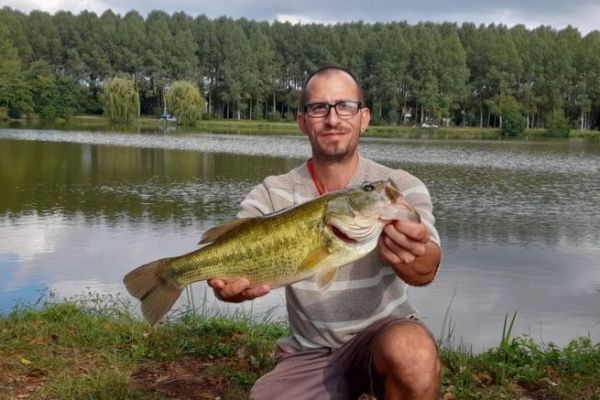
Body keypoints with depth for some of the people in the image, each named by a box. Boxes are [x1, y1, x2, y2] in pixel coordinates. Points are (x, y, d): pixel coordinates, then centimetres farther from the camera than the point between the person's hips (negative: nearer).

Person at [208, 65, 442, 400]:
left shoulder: (402, 187, -9)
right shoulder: (272, 195, -5)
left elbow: (426, 269, -26)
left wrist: (410, 254, -51)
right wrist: (229, 282, -44)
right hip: (309, 352, 3)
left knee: (412, 351, -35)